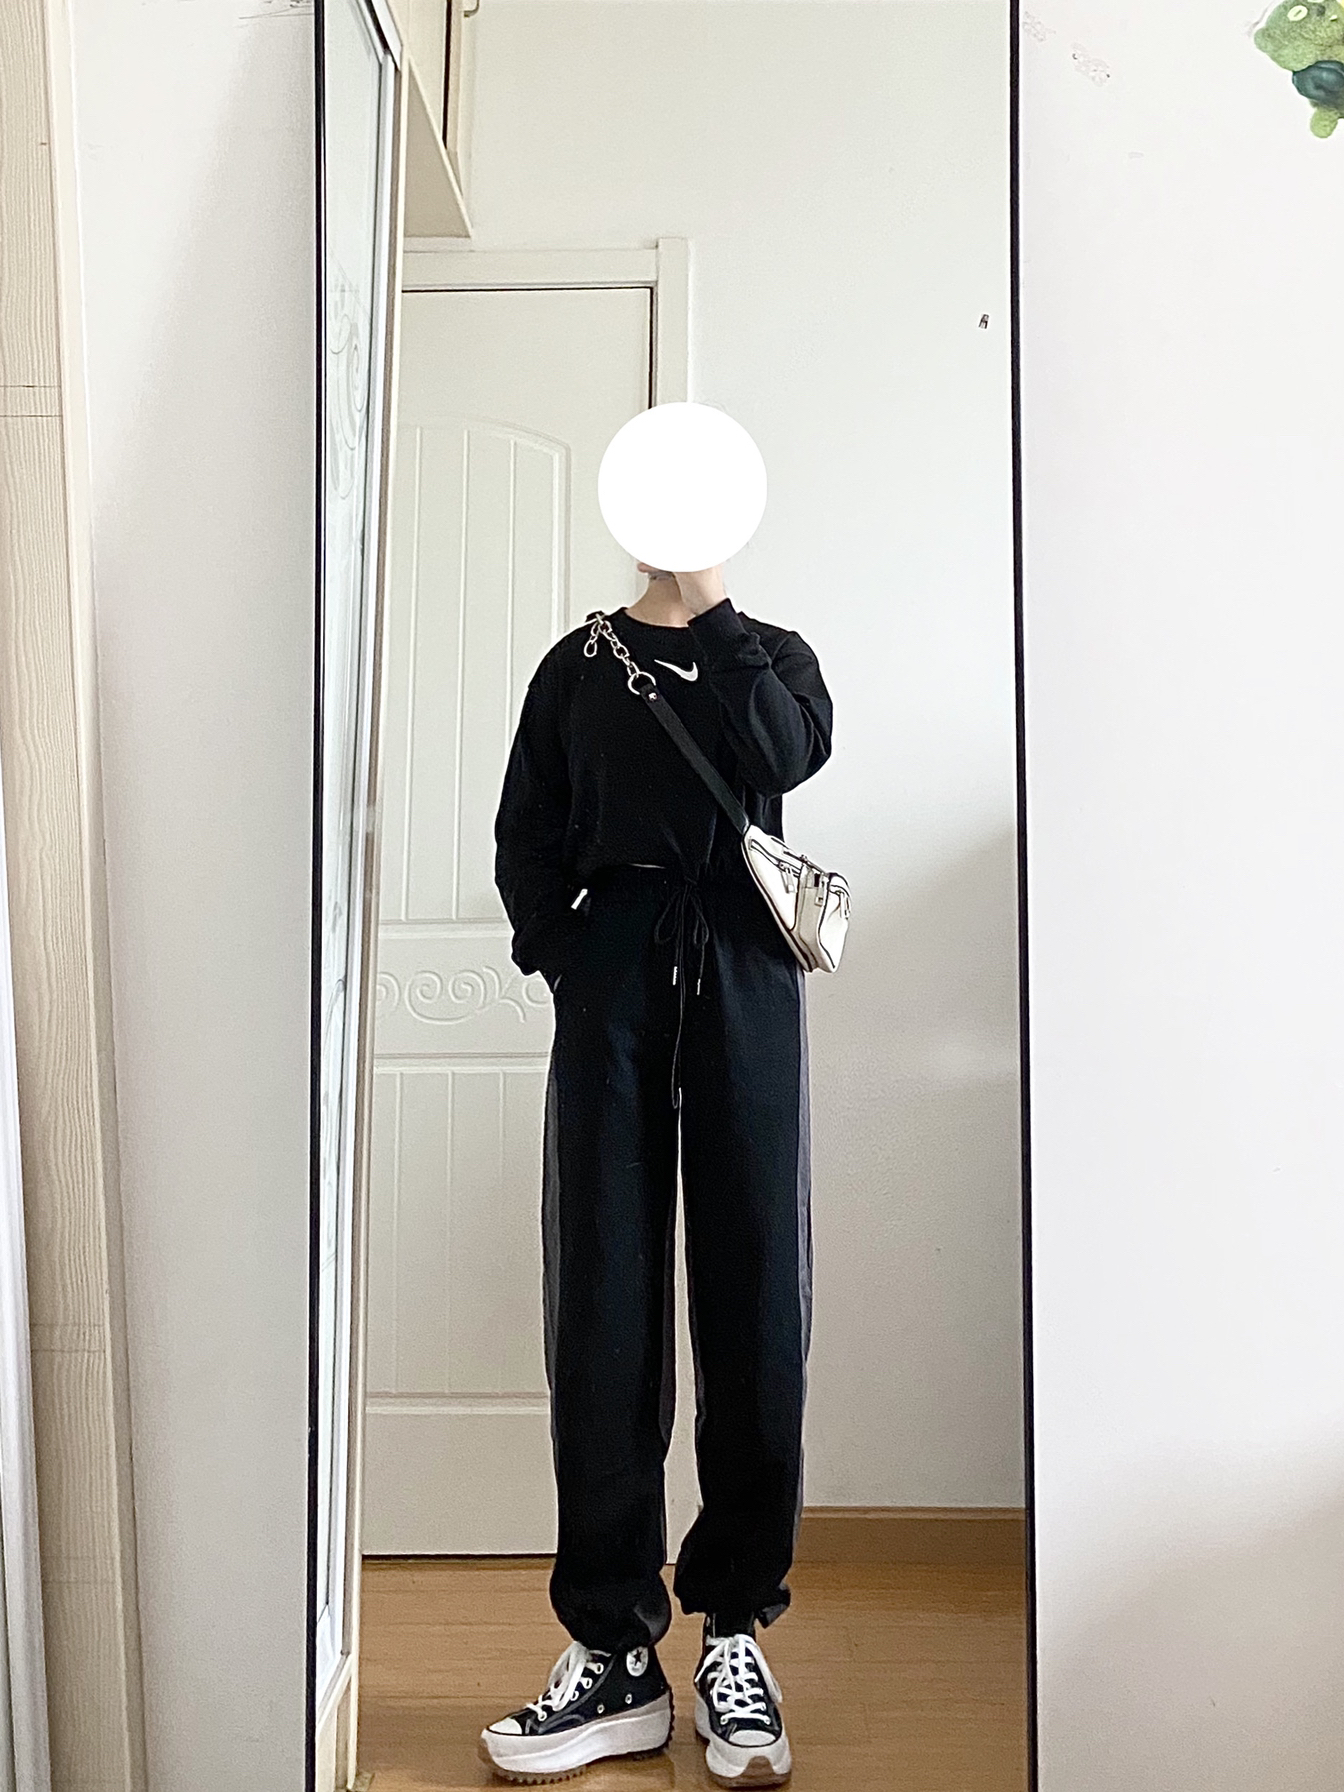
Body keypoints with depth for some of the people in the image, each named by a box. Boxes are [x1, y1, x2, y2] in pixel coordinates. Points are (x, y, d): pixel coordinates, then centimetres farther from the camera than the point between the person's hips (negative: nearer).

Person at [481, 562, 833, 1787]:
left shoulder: (771, 652, 17)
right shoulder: (580, 663, 19)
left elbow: (791, 747, -7)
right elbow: (526, 835, 14)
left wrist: (708, 609, -2)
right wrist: (562, 955, 0)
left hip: (742, 970, 0)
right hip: (612, 966, 1)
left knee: (756, 1297, -2)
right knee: (602, 1305, -4)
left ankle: (736, 1627, 10)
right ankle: (615, 1652, 4)